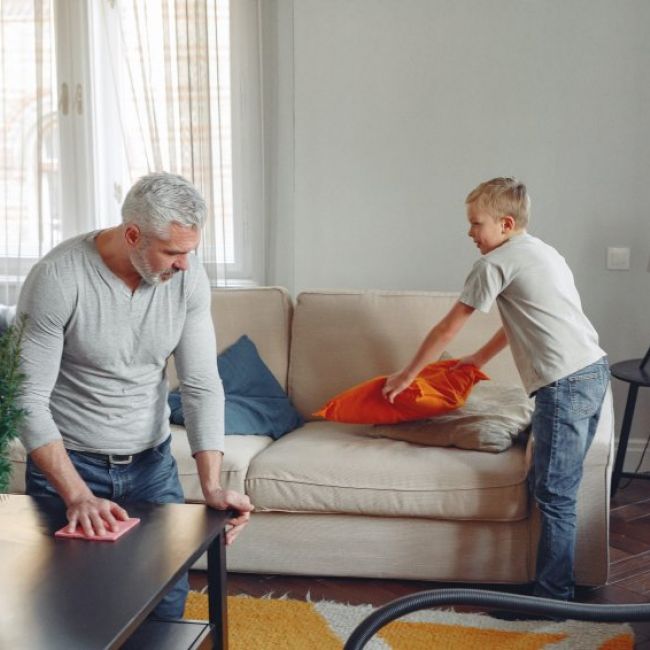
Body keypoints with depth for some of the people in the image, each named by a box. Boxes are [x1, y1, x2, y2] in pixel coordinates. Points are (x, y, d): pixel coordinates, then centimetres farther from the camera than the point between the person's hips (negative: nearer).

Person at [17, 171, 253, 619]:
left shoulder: (188, 276, -10)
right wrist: (77, 495, -29)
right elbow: (27, 399, -20)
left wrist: (212, 485, -20)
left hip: (152, 461, 4)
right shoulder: (58, 278, -22)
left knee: (168, 606, 5)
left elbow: (202, 385, -9)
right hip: (67, 464, -3)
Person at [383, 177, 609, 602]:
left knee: (554, 495, -4)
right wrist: (480, 358, 43)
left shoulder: (497, 262, -4)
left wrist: (406, 375, 13)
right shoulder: (545, 253, 22)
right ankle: (557, 587, 20)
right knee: (561, 491, 14)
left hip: (564, 383, -9)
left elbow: (448, 330, 2)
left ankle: (552, 598, 1)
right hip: (595, 372, 9)